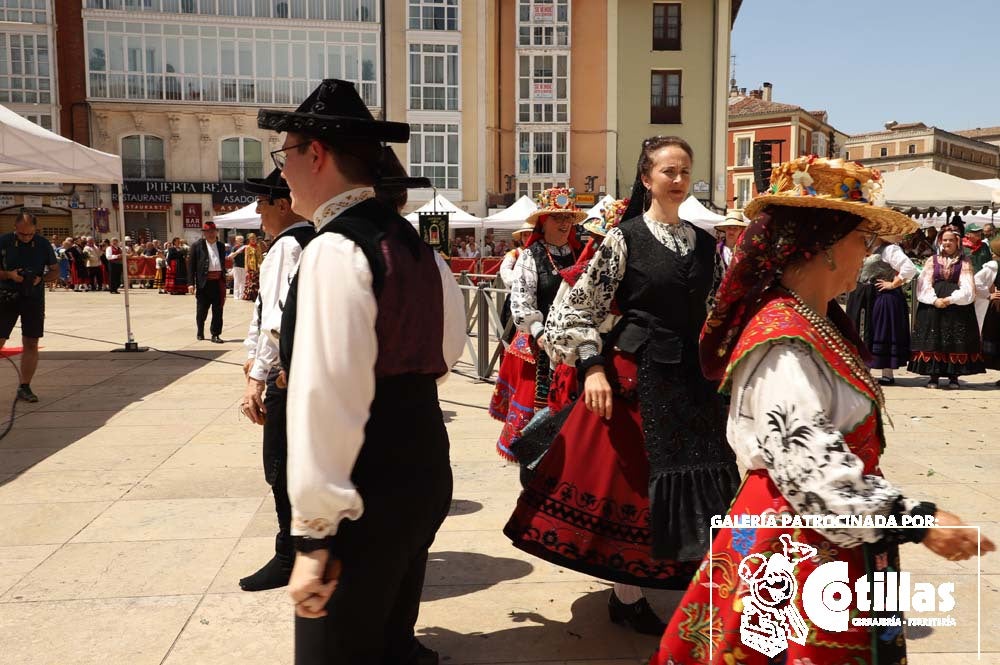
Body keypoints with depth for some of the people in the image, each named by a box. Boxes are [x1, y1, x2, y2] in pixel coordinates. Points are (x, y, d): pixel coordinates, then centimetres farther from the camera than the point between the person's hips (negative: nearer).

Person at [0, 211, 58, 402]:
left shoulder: (43, 244, 1)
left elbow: (55, 272, 6)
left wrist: (40, 278, -13)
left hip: (34, 299, 1)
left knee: (31, 344, 3)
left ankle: (25, 387, 13)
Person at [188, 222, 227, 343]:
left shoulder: (221, 245, 12)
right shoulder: (197, 245, 0)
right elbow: (191, 264, -2)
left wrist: (224, 281, 14)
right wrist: (191, 283, -9)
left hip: (218, 281, 3)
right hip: (204, 282, -3)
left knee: (218, 310, 2)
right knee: (202, 309, 8)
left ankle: (215, 335, 8)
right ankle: (200, 332, 26)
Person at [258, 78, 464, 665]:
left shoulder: (334, 251, -20)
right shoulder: (412, 240, 8)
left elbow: (327, 399, -25)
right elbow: (451, 343, 19)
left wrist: (314, 532, -21)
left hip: (366, 500, -9)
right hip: (425, 474, 9)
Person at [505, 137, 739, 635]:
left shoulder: (705, 243, 10)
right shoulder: (624, 238, -5)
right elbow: (580, 310, -8)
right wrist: (593, 367, -17)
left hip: (693, 377, 5)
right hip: (636, 373, -5)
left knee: (694, 480, 10)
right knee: (632, 477, 2)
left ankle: (696, 585, 28)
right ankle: (626, 595, 17)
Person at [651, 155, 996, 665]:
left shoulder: (815, 323, 7)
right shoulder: (784, 342, -24)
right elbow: (812, 469, -28)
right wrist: (916, 520, -25)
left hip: (829, 542, 10)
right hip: (797, 549, -10)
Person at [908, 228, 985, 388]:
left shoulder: (965, 261, 7)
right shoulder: (932, 260, 11)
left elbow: (967, 287, -2)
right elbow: (925, 284, 2)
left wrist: (950, 299, -16)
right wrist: (934, 300, -14)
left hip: (958, 305, -1)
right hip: (932, 305, 1)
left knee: (956, 340, -2)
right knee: (932, 339, -2)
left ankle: (954, 377, 5)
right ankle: (933, 376, 4)